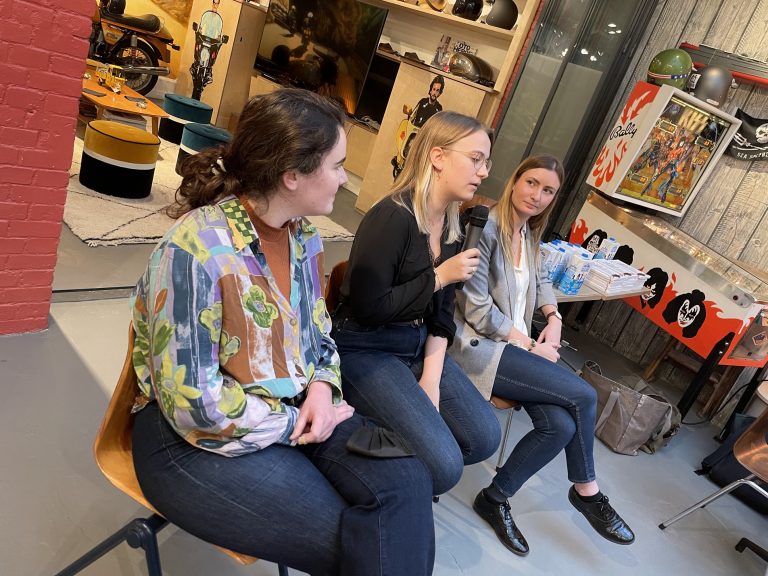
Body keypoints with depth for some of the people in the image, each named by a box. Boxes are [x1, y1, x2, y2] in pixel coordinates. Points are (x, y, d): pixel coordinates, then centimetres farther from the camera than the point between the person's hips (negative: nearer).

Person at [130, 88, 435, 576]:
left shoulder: (304, 235, 0)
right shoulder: (196, 250, -23)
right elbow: (194, 403, -22)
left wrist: (322, 386, -7)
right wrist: (295, 424, -14)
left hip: (297, 409, 6)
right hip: (198, 436, -6)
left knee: (406, 481, -15)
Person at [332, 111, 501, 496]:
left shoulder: (451, 225, 6)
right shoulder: (393, 217, -20)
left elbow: (441, 312, 8)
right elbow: (366, 307, -22)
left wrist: (432, 378, -3)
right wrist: (439, 276, -17)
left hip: (417, 345, 8)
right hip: (364, 348, -8)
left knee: (484, 437, 0)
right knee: (443, 466, -17)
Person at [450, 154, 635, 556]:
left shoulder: (528, 233, 11)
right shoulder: (486, 228, -15)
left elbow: (539, 280, 29)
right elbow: (478, 311, -18)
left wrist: (553, 316, 9)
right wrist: (531, 347, -9)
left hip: (516, 343, 8)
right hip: (479, 346, -8)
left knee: (561, 425, -15)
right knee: (583, 396, -14)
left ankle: (496, 499, 6)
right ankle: (587, 492, 10)